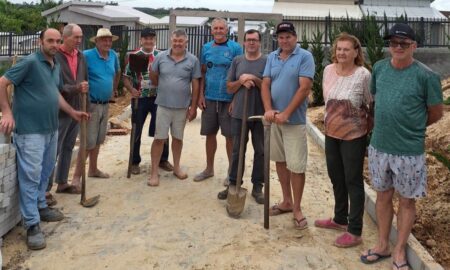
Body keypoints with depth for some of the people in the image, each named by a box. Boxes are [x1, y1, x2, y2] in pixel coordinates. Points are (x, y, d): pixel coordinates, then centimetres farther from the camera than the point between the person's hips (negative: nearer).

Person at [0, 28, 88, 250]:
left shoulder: (56, 67, 12)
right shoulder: (30, 62, -13)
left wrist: (72, 112, 23)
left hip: (51, 128, 8)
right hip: (30, 129, -8)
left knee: (45, 171, 19)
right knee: (31, 175, -5)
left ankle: (40, 207, 35)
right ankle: (32, 224, 1)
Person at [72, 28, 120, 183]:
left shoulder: (113, 56, 7)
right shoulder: (87, 55, -15)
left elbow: (117, 73, 25)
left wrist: (113, 89, 21)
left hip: (105, 105, 7)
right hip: (91, 105, -7)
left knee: (98, 140, 17)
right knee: (88, 142, -7)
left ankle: (93, 169, 31)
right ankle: (77, 175, 1)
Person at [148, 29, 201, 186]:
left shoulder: (193, 60, -3)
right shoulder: (161, 57, -1)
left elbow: (195, 85, -1)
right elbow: (153, 76, 10)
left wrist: (193, 107, -2)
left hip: (182, 107, 1)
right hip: (163, 105, 0)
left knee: (178, 138, 14)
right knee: (159, 138, 1)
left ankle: (176, 167, 31)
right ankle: (154, 172, 8)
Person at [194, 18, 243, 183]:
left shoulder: (235, 48, -4)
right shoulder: (206, 48, 7)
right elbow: (203, 73, 10)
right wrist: (201, 95, 1)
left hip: (228, 99, -3)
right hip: (209, 98, 4)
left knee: (230, 135, 4)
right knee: (210, 134, 11)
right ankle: (209, 169, 25)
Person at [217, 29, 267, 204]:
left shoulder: (267, 61, -1)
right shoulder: (237, 61, 7)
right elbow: (229, 88, 8)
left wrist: (255, 79, -18)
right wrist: (241, 81, -11)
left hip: (260, 114, -2)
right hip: (239, 113, 2)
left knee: (260, 151, 6)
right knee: (237, 150, 9)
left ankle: (257, 186, 17)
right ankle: (233, 184, 20)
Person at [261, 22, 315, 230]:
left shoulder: (305, 57, -8)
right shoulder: (272, 57, 9)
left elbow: (304, 88, -15)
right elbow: (265, 85, 4)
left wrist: (285, 114, -19)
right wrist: (268, 109, -13)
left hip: (294, 120, -6)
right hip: (274, 118, 6)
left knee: (296, 165, -3)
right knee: (280, 161, 13)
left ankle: (297, 209, 9)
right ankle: (287, 201, 27)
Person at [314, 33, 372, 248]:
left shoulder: (363, 75, -17)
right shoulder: (328, 70, 0)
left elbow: (373, 105, -7)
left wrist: (367, 127, -3)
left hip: (353, 136, -6)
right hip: (331, 133, 6)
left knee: (353, 181, 2)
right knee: (336, 178, 18)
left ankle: (355, 232, 13)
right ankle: (340, 219, 37)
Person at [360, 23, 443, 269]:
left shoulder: (426, 76, -13)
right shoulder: (379, 68, 0)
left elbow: (436, 113, -2)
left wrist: (411, 128, 9)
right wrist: (386, 126, 11)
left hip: (409, 150, -4)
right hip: (378, 147, 4)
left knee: (406, 201, 10)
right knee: (383, 196, 16)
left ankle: (399, 250, 26)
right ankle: (382, 245, 32)